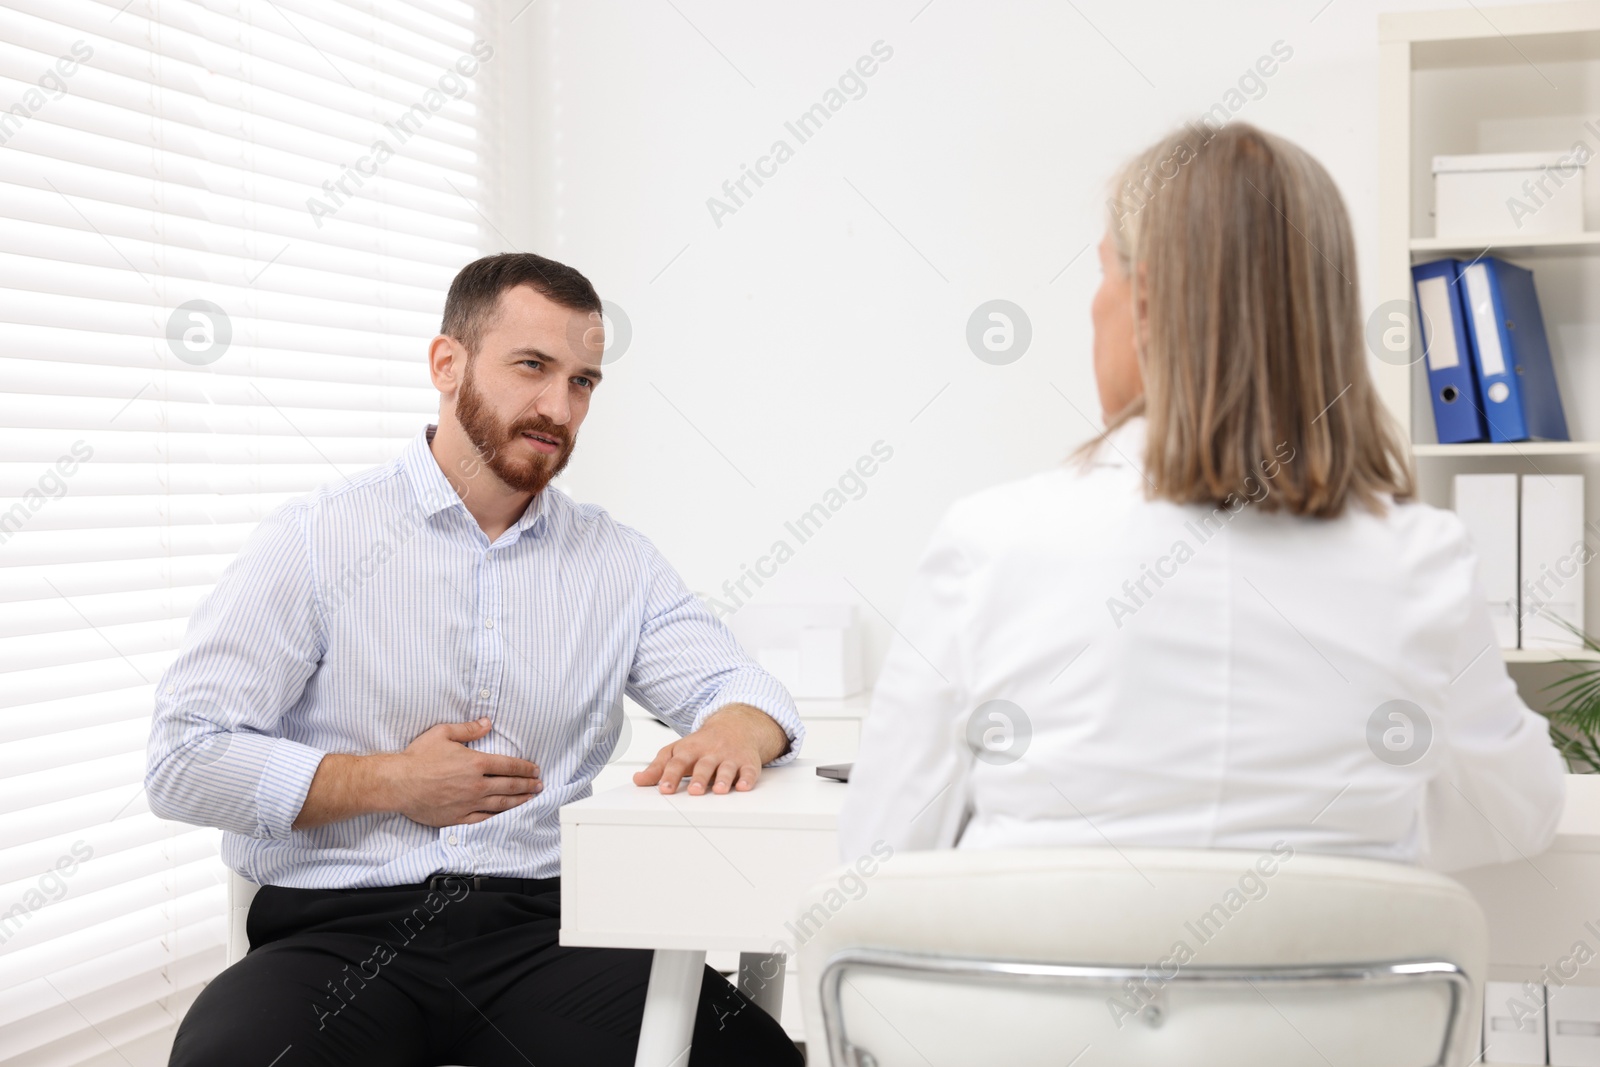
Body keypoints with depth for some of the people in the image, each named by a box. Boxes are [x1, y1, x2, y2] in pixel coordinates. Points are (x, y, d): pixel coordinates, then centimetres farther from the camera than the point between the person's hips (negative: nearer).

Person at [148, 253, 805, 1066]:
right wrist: (393, 784, -5)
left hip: (541, 926, 3)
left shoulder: (617, 562, 14)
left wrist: (735, 731, -14)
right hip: (341, 930, -2)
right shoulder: (314, 539, 2)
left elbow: (740, 685, 10)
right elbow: (183, 763, -3)